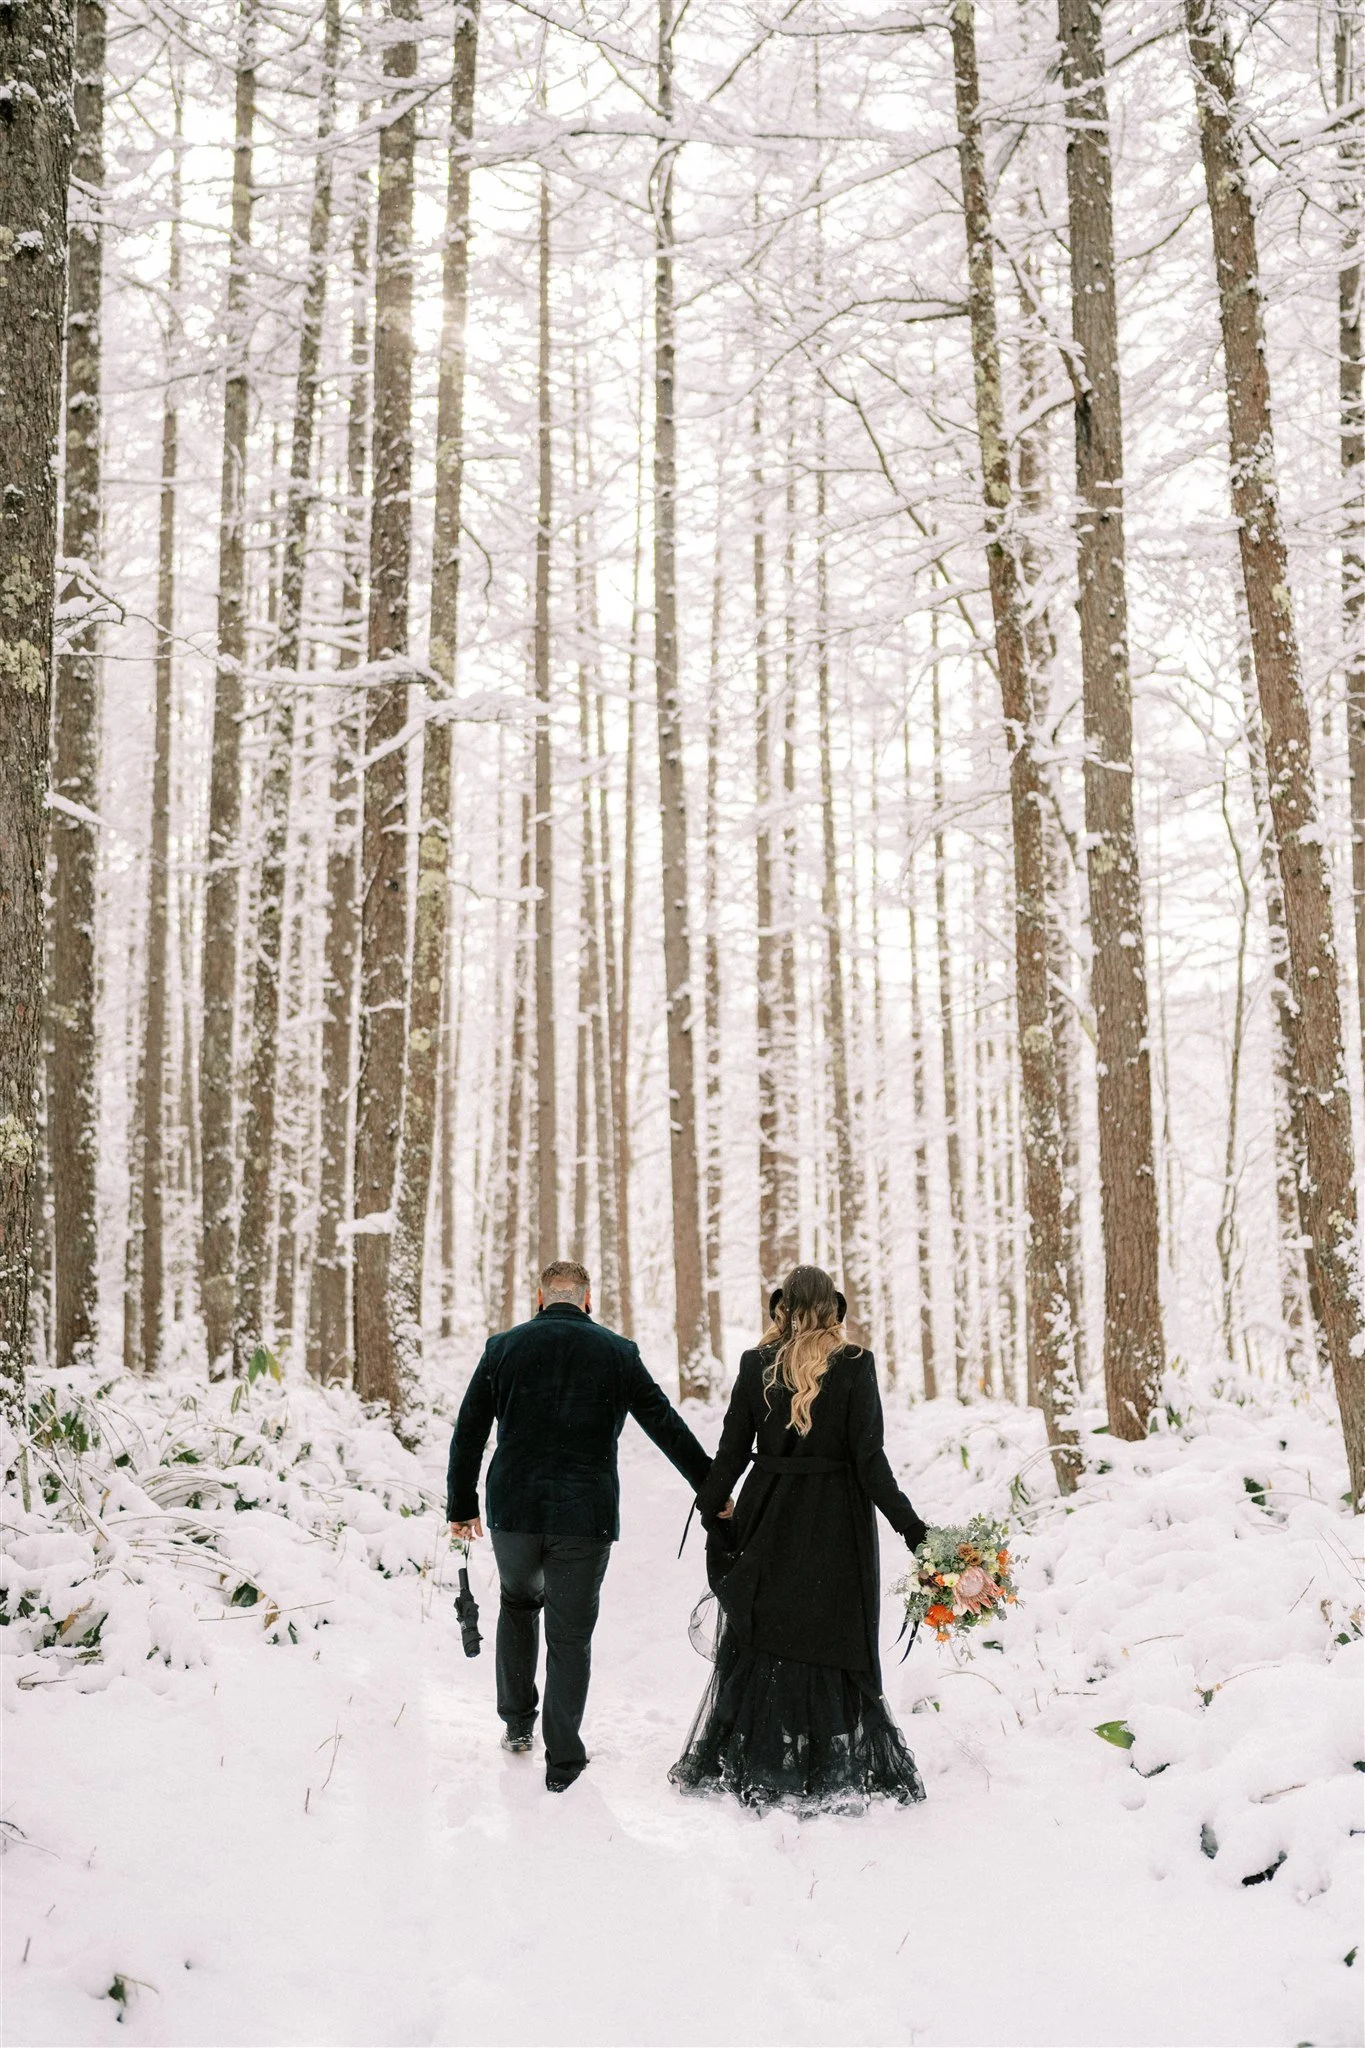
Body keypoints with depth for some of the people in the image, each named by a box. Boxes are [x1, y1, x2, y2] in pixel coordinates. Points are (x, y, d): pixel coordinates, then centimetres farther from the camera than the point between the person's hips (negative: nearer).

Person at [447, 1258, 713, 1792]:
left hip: (513, 1512, 2)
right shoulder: (617, 1353, 2)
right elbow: (668, 1428, 5)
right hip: (586, 1519, -1)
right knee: (571, 1634, 8)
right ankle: (563, 1763, 9)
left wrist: (461, 1506, 15)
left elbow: (468, 1433, 6)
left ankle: (517, 1723, 28)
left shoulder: (503, 1347, 4)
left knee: (519, 1601, 27)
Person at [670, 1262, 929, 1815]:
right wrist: (910, 1526, -7)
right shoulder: (855, 1365, -7)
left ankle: (739, 1766, 20)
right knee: (832, 1643, 6)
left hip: (769, 1515, 2)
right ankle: (832, 1773, 8)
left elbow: (732, 1451, 2)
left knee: (761, 1639, 13)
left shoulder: (756, 1365, -1)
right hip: (836, 1521, -2)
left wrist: (709, 1508, 15)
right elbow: (869, 1458, -11)